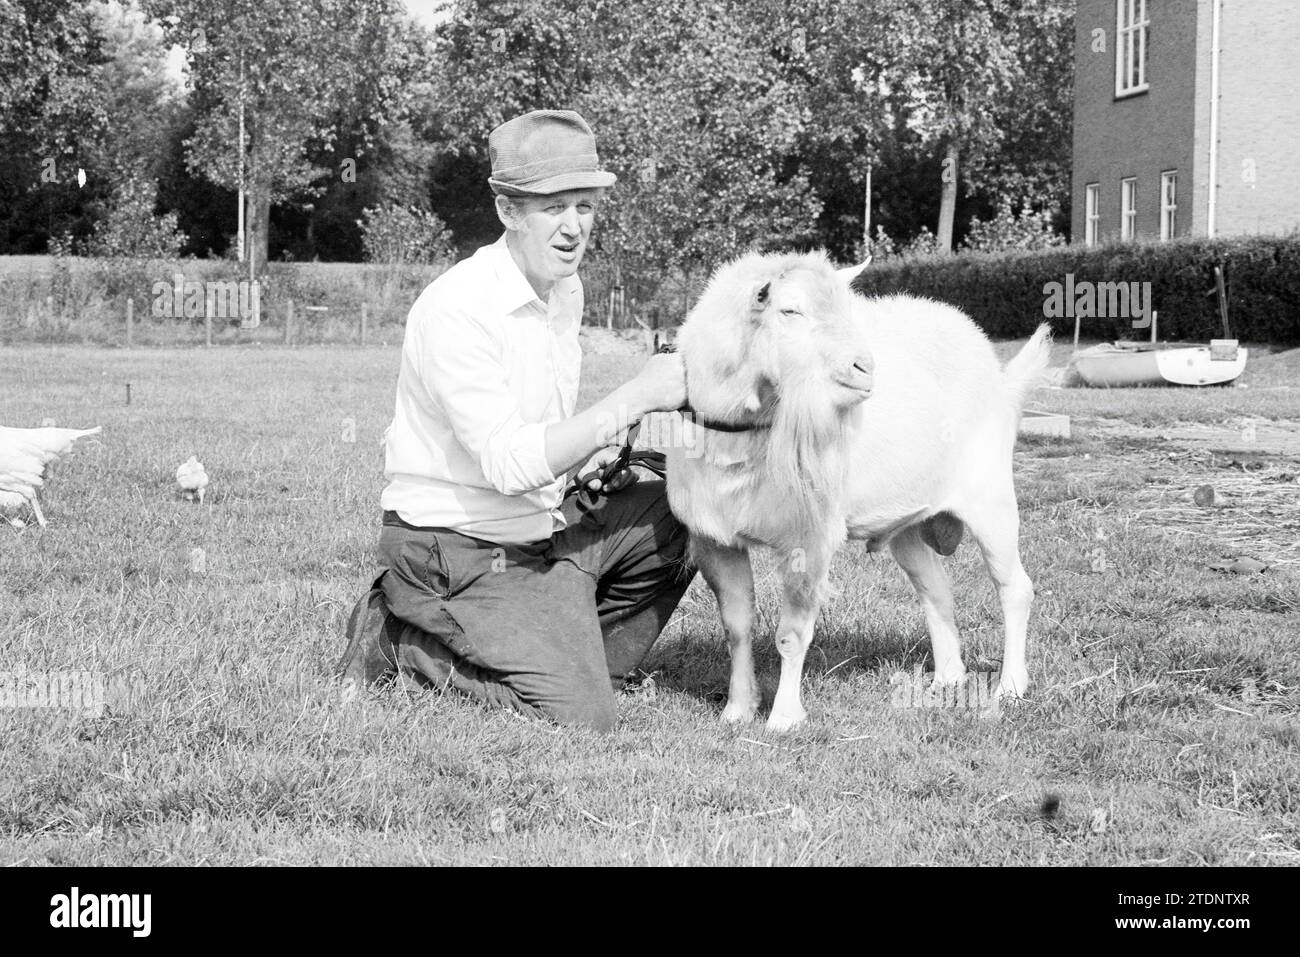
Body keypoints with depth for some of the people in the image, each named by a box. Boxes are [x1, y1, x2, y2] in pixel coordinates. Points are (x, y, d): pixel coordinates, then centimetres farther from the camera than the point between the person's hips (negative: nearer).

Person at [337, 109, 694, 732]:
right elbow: (508, 463, -30)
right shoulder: (455, 310, -23)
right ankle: (400, 644, 1)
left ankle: (578, 657, 15)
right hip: (459, 552, -9)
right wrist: (634, 399, -31)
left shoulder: (565, 289, 6)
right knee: (577, 716, -17)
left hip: (545, 526, 9)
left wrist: (594, 455, -1)